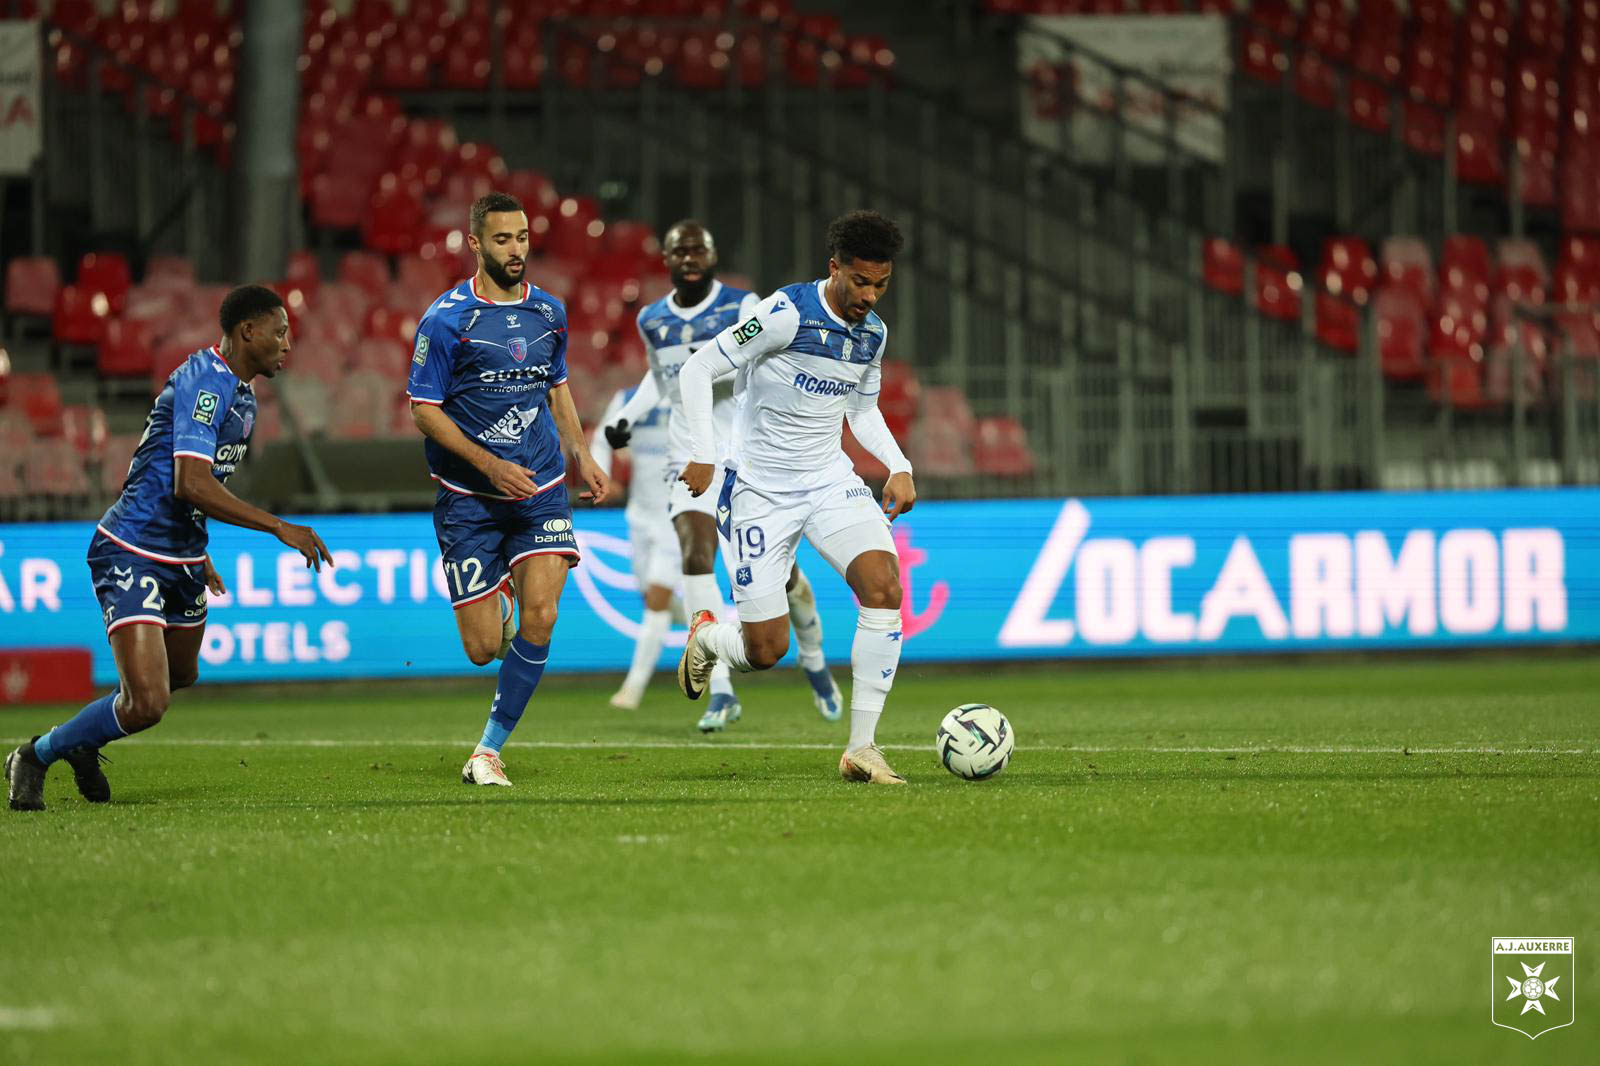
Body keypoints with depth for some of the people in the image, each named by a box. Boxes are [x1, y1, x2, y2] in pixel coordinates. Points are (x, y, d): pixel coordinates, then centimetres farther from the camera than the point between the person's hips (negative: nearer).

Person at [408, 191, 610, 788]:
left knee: (540, 616, -17)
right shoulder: (446, 320, -9)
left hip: (540, 491, 3)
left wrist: (581, 457, 13)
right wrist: (490, 465, -17)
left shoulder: (549, 313, 7)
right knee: (484, 649, -3)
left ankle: (490, 749, -2)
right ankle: (496, 601, 37)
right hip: (468, 498, -3)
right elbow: (424, 410, -9)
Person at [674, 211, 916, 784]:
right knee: (765, 651, -6)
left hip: (830, 481, 5)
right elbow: (698, 369, -13)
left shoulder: (873, 333, 5)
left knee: (884, 587, -22)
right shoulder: (787, 313, -17)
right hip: (761, 492, -5)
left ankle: (862, 747, -17)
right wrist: (704, 454, -20)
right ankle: (706, 637, 34)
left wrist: (899, 467, 6)